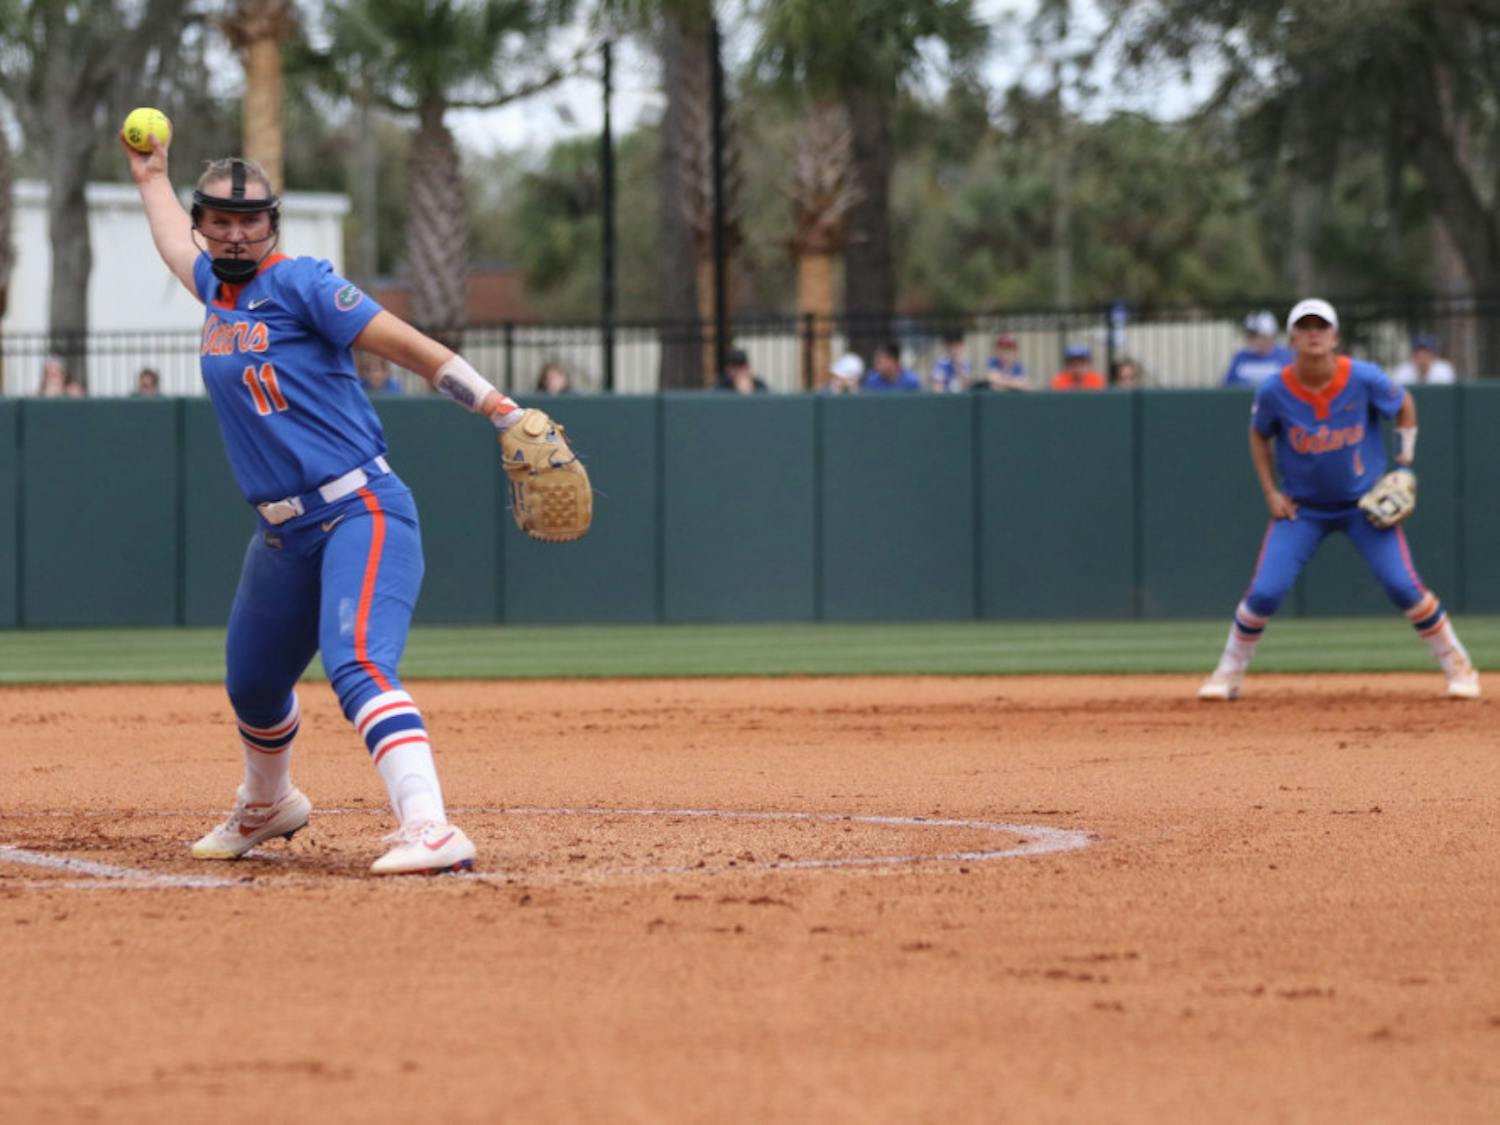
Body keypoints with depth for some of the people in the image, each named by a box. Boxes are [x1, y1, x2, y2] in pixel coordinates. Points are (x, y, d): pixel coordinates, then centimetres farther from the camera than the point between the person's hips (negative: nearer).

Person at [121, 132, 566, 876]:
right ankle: (266, 806, 51)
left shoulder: (299, 284, -7)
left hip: (361, 515, -8)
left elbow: (410, 346, -14)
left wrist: (507, 413, -21)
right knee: (253, 686, 22)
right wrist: (150, 177, 55)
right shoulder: (216, 288, 14)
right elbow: (177, 244, 40)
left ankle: (430, 829, -41)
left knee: (355, 666, -28)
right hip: (284, 534, 8)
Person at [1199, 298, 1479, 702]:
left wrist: (1405, 462, -4)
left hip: (1366, 502, -1)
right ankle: (1228, 674, 12)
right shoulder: (1274, 392, -16)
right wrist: (1271, 493, -1)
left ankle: (1458, 666, 6)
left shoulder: (1364, 379, -18)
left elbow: (1404, 404, 2)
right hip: (1301, 508, 1)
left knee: (1404, 586, -12)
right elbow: (1259, 436, 5)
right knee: (1264, 593, -9)